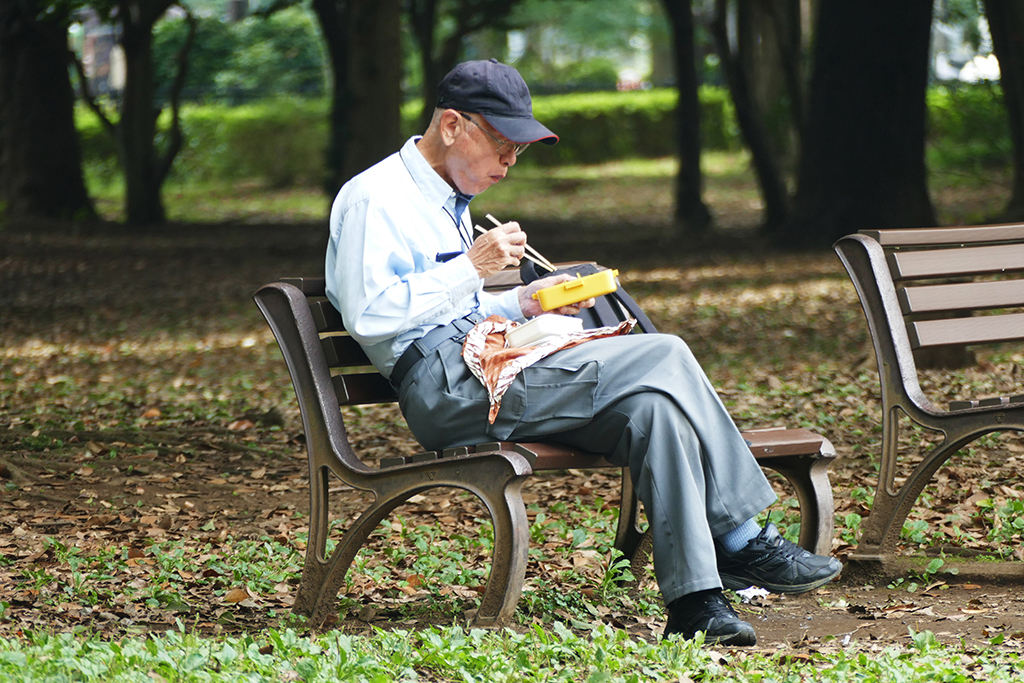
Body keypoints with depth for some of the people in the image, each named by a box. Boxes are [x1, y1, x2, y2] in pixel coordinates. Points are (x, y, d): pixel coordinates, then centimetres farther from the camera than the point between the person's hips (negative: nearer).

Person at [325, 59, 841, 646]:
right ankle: (743, 542, -10)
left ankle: (695, 600, -24)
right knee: (663, 358, -18)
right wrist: (470, 268, -15)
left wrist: (522, 303, 14)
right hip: (445, 385, -10)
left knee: (653, 404, -16)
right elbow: (366, 314, -17)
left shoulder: (449, 202, 27)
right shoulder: (373, 197, -4)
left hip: (486, 369, 10)